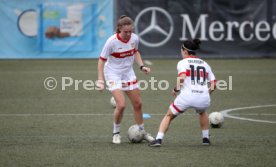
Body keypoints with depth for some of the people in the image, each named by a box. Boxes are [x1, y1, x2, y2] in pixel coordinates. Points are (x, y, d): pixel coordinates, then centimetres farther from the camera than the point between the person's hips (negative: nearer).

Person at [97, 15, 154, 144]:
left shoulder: (134, 38, -10)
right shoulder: (112, 41, -24)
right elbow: (102, 60, -16)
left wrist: (142, 66, 0)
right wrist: (100, 80, -21)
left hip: (128, 74, 5)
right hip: (113, 74, -5)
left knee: (138, 104, 8)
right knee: (121, 105, -19)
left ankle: (142, 132, 27)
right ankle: (116, 133, 3)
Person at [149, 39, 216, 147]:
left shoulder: (183, 62, 5)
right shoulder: (204, 64, 19)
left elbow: (182, 77, -15)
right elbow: (213, 84, 13)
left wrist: (176, 89, -1)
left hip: (187, 96, -4)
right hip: (204, 98, 4)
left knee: (169, 116, 18)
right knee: (202, 112, 40)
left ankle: (158, 139, 3)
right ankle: (206, 138, 36)